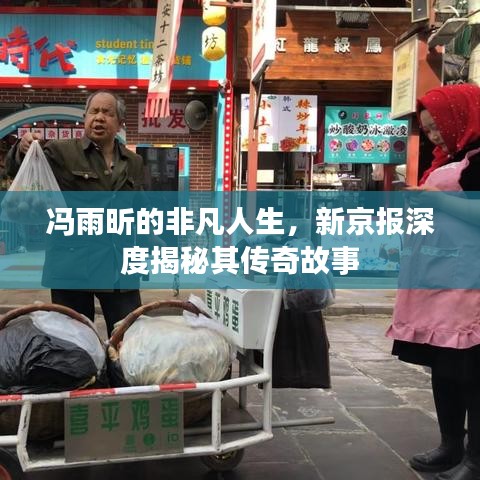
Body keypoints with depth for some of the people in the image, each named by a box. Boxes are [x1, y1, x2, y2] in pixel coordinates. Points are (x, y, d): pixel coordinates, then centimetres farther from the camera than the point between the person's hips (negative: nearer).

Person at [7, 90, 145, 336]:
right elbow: (16, 169, -9)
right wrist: (22, 149, -30)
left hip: (120, 267, 3)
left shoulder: (134, 162, 11)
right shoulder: (61, 152, 0)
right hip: (72, 265, -2)